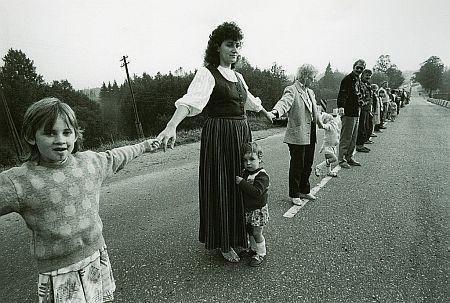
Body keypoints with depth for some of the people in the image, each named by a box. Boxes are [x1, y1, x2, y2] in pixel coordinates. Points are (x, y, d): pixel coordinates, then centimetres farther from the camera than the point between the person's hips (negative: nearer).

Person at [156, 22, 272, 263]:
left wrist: (267, 113, 48)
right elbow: (191, 99, -28)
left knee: (240, 184, 13)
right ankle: (224, 243, 21)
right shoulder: (207, 73, -10)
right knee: (221, 186, 1)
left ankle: (238, 235, 34)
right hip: (219, 135, -7)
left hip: (242, 134, 8)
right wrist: (171, 126, -46)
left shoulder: (238, 76, 14)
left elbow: (249, 100, 32)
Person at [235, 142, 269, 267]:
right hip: (247, 209, 7)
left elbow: (257, 192, -33)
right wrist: (237, 181, 0)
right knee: (250, 231, 20)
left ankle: (260, 254, 24)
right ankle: (253, 249, 41)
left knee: (257, 233, 4)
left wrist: (242, 182, -32)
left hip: (258, 210, -7)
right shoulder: (245, 172, 3)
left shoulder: (262, 175, -21)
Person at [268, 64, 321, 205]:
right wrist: (275, 112, -50)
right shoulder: (291, 90, -10)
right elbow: (284, 102, -30)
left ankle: (304, 191, 33)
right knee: (297, 165, 1)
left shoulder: (310, 92, 17)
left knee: (307, 165, 16)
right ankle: (294, 195, 16)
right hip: (297, 136, -8)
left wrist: (322, 123, 33)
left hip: (310, 135, 8)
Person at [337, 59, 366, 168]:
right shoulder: (347, 79, -9)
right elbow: (342, 94, -21)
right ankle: (341, 159, 2)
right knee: (346, 138, -6)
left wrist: (360, 101, 17)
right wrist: (341, 106, -34)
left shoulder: (358, 80, 18)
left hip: (356, 113, 9)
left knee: (353, 138, 13)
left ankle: (349, 158, 22)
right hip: (348, 112, -9)